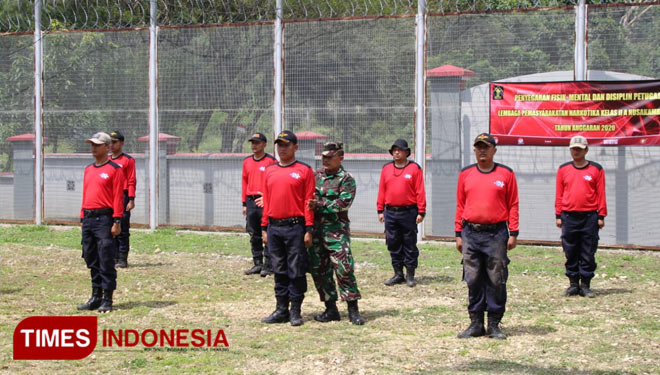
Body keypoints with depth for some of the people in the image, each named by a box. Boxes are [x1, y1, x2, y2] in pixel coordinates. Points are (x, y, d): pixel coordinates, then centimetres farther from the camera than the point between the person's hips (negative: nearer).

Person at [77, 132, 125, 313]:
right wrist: (82, 218, 14)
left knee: (106, 262, -6)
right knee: (92, 261, 10)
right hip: (88, 219, 7)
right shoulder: (88, 170, 18)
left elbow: (118, 197, -9)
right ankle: (96, 297, 17)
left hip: (104, 218, -7)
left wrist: (117, 222, -15)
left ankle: (107, 300, -2)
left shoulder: (114, 169, -4)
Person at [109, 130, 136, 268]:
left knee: (122, 230, -5)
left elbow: (131, 182, -6)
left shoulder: (128, 160, -1)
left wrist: (131, 200, -13)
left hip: (122, 198, -6)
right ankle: (114, 257, 12)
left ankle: (123, 259, -2)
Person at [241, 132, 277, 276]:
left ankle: (268, 265, -2)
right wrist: (244, 203, 13)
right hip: (251, 201, 6)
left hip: (265, 201, -6)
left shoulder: (271, 161, -4)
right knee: (254, 235, 9)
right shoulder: (247, 161, 14)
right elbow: (244, 182, 17)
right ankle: (257, 264, 15)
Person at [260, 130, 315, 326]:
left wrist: (309, 229, -11)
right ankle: (281, 310, 16)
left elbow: (308, 201, -6)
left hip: (295, 227, -5)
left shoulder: (304, 170, -1)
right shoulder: (270, 171, 14)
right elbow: (266, 201, 15)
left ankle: (295, 311, 6)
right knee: (279, 270, 10)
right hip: (274, 227, 5)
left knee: (296, 271, -1)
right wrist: (264, 228, 10)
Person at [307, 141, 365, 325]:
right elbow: (307, 198, 18)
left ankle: (353, 310, -5)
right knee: (319, 270, 7)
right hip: (316, 228, 6)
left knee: (344, 268, -11)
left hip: (336, 229, -6)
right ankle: (331, 309, 16)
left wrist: (319, 205, -17)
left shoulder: (346, 179, -2)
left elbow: (342, 204, -14)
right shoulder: (316, 176, 14)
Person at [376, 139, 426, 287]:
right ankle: (398, 275, 15)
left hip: (409, 212, -4)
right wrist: (380, 210, 7)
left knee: (410, 245, 1)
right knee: (393, 244, 6)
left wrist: (421, 212, -8)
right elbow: (381, 191, 12)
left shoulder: (414, 168, -1)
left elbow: (420, 191, -4)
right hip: (390, 212, 4)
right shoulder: (386, 169, 10)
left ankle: (410, 275, 8)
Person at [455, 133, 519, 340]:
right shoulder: (465, 174, 10)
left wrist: (513, 233, -3)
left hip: (496, 234, -2)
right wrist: (458, 234, 7)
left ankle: (494, 325, 8)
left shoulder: (506, 174, 4)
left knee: (497, 281, 1)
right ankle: (476, 324, 11)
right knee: (473, 281, 4)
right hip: (471, 234, 2)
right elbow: (460, 205, 11)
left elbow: (513, 205, 3)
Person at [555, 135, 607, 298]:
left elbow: (601, 194, 3)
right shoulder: (563, 169, 8)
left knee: (588, 254, 1)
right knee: (571, 254, 5)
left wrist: (601, 216, -1)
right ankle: (573, 284, 13)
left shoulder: (596, 169, 3)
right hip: (569, 217, 2)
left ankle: (585, 285, 8)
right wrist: (558, 215, 5)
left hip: (589, 217, -2)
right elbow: (559, 194, 10)